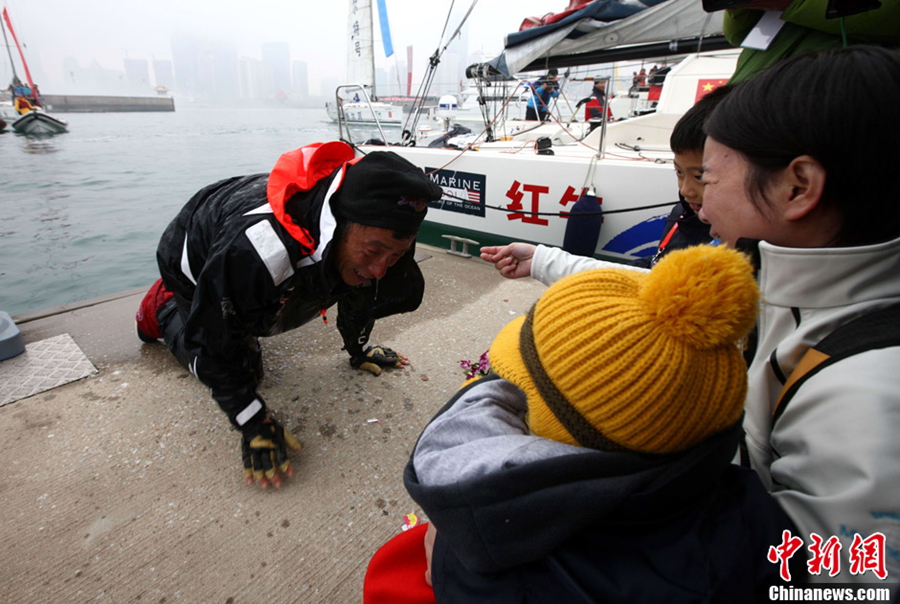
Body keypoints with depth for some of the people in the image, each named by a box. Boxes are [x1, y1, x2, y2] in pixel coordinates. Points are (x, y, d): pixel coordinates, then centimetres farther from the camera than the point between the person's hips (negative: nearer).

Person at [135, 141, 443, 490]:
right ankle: (164, 306, 18)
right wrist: (255, 427, -30)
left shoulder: (377, 231, -29)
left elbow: (359, 291, -7)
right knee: (243, 367, -2)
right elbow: (215, 346, -34)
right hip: (194, 259, -5)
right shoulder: (254, 249, -49)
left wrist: (358, 350, 5)